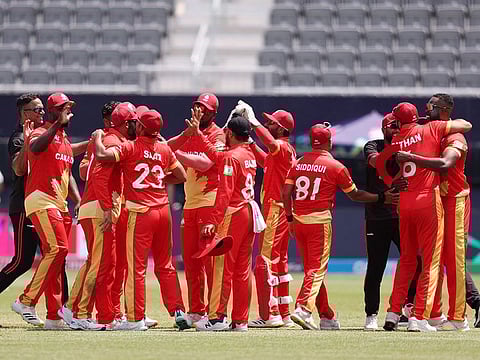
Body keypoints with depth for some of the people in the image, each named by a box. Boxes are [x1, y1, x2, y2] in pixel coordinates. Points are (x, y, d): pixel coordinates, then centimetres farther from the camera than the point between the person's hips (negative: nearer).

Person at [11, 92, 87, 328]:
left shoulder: (65, 140, 23)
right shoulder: (42, 133, -4)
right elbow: (35, 147, -29)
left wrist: (78, 200, 15)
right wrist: (58, 123, -31)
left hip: (60, 205, 9)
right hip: (40, 200, -9)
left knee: (55, 256, 7)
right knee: (57, 249, -21)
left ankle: (54, 316, 9)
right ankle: (27, 301, -16)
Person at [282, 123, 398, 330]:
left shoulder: (299, 163, 8)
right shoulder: (335, 166, -5)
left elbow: (286, 193, 3)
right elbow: (355, 195, 2)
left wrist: (290, 218, 11)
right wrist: (382, 198, 11)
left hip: (298, 220, 5)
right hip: (319, 220, -5)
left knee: (311, 269, 12)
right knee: (317, 268, -5)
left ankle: (327, 318, 17)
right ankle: (303, 308, -25)